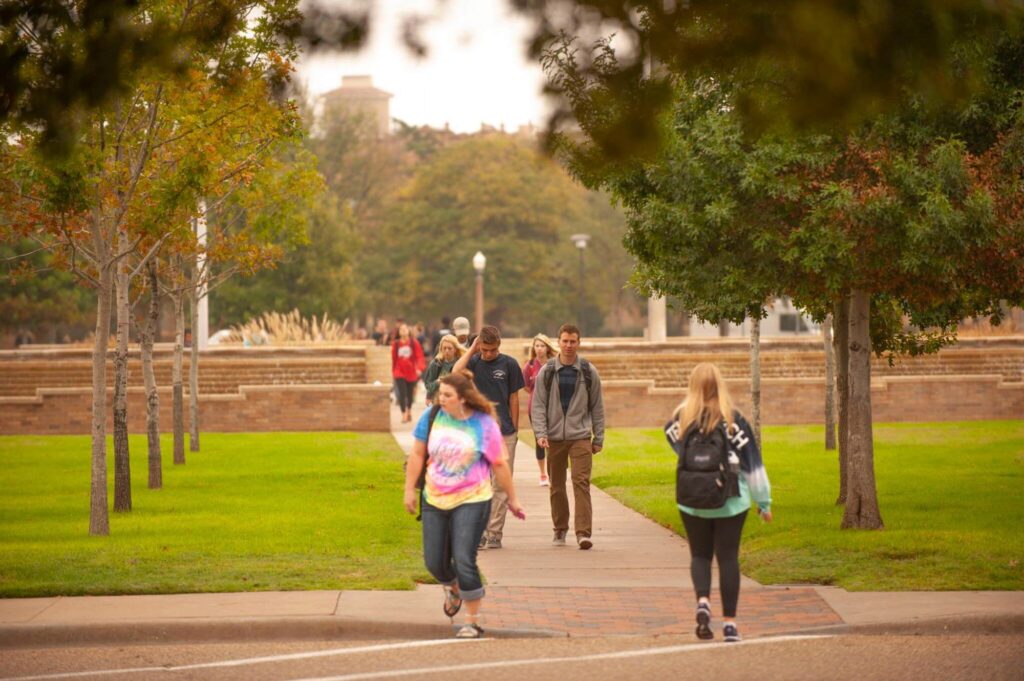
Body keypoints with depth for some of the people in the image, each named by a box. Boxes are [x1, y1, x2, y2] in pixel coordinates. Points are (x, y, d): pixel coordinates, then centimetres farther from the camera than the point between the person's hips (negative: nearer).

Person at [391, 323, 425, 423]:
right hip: (400, 373, 0)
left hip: (411, 373, 0)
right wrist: (393, 371, 10)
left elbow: (419, 356, -11)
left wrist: (419, 368, -25)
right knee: (402, 394, -11)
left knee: (410, 393, 15)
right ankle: (404, 415, -9)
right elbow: (394, 358, 6)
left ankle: (409, 412, 37)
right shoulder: (396, 344, -2)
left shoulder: (414, 343, -5)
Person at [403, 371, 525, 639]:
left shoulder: (484, 425, -11)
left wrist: (512, 499, 6)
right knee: (435, 562, 9)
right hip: (435, 499, 4)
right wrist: (409, 489, 5)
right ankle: (453, 589, 45)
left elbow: (499, 465, -2)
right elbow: (418, 454, 5)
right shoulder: (431, 417, -5)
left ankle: (473, 622, 3)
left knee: (463, 561, -12)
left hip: (471, 501, -4)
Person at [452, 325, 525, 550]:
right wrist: (472, 350, -10)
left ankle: (495, 533, 5)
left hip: (504, 434, -1)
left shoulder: (509, 364, 2)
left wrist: (514, 429, 4)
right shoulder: (473, 362, 4)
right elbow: (456, 373, -18)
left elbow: (514, 398, 6)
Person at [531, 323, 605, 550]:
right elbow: (538, 405, 2)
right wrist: (540, 433, -10)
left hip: (580, 437, -2)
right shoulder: (546, 372, 4)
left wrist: (598, 438, 6)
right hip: (554, 438, 2)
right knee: (557, 486, 9)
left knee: (581, 482, -12)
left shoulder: (588, 372, 4)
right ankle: (560, 529, 22)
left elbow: (597, 407, 8)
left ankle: (584, 532, -16)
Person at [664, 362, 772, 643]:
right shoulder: (733, 420, -9)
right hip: (730, 502, -1)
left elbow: (674, 442, 18)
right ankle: (729, 622, 5)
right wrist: (764, 501, 4)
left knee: (700, 555, 16)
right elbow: (752, 462, -4)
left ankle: (703, 602, -10)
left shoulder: (682, 418, -6)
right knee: (728, 558, 7)